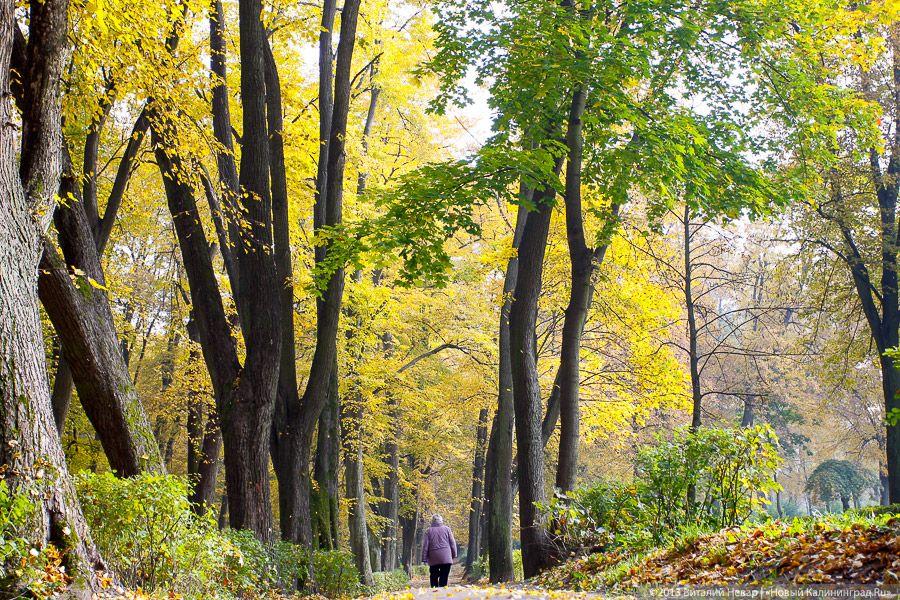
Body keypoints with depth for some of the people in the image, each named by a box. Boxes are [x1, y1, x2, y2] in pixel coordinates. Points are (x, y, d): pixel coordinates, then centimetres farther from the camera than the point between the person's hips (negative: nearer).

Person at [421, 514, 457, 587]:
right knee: (444, 577, -2)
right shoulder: (447, 529, 7)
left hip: (433, 559, 1)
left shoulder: (429, 531, 6)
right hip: (446, 558, -1)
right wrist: (454, 555, 12)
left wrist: (424, 558, 6)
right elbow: (452, 543, 6)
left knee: (434, 577, 9)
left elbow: (425, 545, 3)